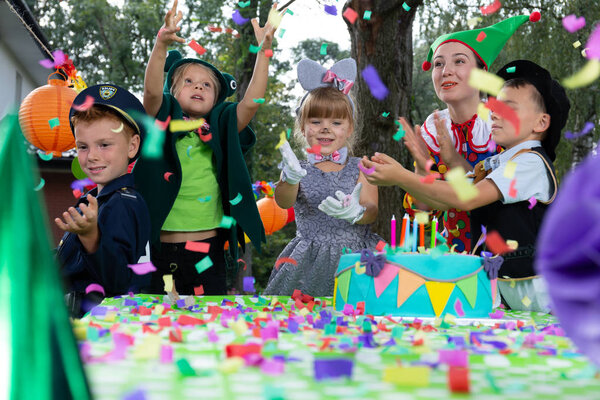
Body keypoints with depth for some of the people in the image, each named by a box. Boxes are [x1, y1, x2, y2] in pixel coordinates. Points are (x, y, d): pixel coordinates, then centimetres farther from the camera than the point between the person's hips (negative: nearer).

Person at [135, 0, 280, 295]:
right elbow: (152, 92, -16)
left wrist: (264, 50, -10)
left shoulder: (221, 130, 8)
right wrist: (162, 44, -31)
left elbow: (251, 102, -4)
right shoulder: (164, 124, 2)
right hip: (161, 246, -2)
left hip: (208, 247, 2)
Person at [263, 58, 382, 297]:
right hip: (310, 262, 0)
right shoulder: (300, 170, 7)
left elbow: (373, 210, -4)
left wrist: (357, 213, -28)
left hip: (355, 257, 1)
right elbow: (284, 202, -12)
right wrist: (290, 179, -35)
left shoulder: (359, 168, 7)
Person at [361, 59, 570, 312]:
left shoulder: (531, 162, -12)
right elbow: (441, 202, 8)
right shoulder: (493, 165, 13)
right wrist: (397, 173, -6)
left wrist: (402, 177, -19)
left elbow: (467, 199, -21)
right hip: (499, 282, 7)